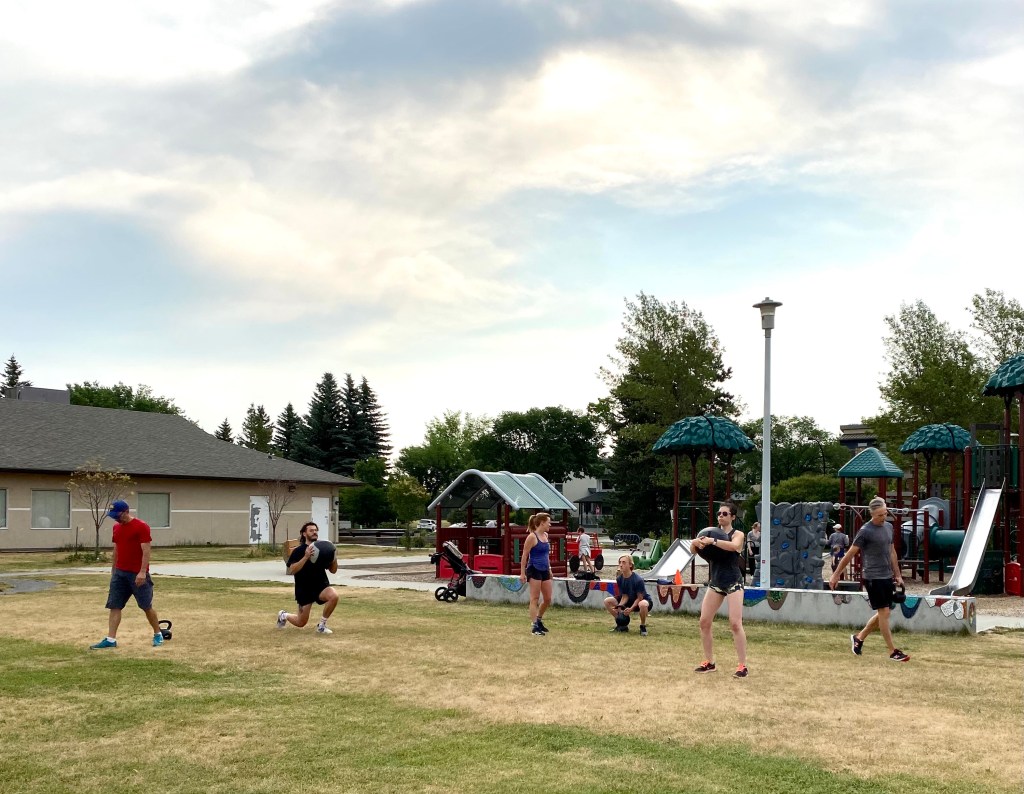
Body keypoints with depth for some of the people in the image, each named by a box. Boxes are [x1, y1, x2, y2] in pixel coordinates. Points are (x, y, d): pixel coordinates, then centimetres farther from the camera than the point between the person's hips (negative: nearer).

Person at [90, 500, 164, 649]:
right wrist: (113, 570, 19)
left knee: (146, 606, 3)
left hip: (137, 574, -7)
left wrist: (142, 572, -22)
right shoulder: (116, 527, 10)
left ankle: (158, 634, 20)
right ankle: (111, 639, 0)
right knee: (114, 606, 0)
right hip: (119, 573, 7)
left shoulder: (141, 526, -13)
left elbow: (146, 551, -16)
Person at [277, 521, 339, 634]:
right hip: (304, 588, -2)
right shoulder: (298, 551, -7)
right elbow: (291, 570, -19)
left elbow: (333, 570, 6)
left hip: (321, 585, 3)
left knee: (334, 596, -31)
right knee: (301, 623, 4)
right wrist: (306, 557, -28)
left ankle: (322, 625, -11)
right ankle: (284, 615, 40)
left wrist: (334, 558, -15)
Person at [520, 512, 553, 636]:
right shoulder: (532, 537, -12)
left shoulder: (545, 535, 11)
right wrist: (523, 573, -12)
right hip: (534, 570, -8)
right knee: (535, 599, -4)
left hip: (545, 570, 8)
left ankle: (539, 619, 29)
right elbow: (525, 555, -10)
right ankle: (534, 625, 0)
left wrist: (549, 569, 20)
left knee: (548, 599, 9)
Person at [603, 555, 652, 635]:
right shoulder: (619, 579, -9)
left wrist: (631, 609, -33)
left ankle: (643, 627, -15)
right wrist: (619, 607, -22)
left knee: (643, 604, -44)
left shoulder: (638, 580, -27)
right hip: (630, 601, 7)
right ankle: (622, 625, 7)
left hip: (643, 600, -7)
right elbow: (625, 596, -5)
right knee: (607, 601, -5)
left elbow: (640, 598, -21)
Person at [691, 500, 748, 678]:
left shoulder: (738, 534, -4)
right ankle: (709, 662, 15)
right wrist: (696, 542, -22)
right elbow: (694, 549, 1)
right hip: (715, 582, 5)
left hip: (733, 583, -5)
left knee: (735, 624, -11)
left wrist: (712, 541, -33)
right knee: (704, 622, 2)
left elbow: (734, 546, -28)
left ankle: (742, 665, -3)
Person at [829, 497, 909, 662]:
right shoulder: (865, 531, -12)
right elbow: (850, 554, -8)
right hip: (873, 578, -7)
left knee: (882, 614, 11)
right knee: (884, 612, -6)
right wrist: (836, 575, -7)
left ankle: (859, 638, 27)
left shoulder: (889, 527, 10)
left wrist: (898, 575, 20)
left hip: (887, 577, 7)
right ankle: (893, 652, -2)